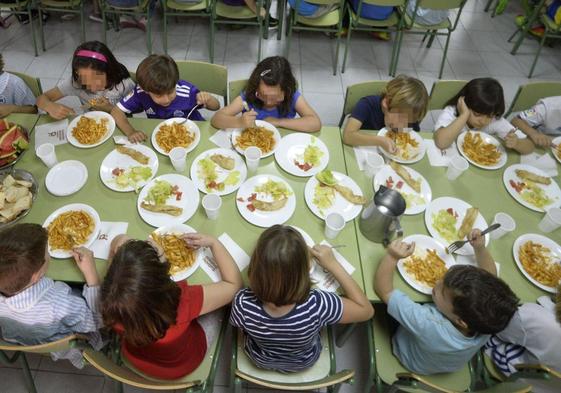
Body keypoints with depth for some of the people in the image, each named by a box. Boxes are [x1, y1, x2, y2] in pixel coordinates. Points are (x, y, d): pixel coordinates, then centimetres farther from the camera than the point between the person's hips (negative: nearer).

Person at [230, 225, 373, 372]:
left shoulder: (242, 303, -40)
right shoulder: (316, 306, -44)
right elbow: (367, 310, -25)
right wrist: (333, 264, -24)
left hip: (261, 361, 1)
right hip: (304, 362, 0)